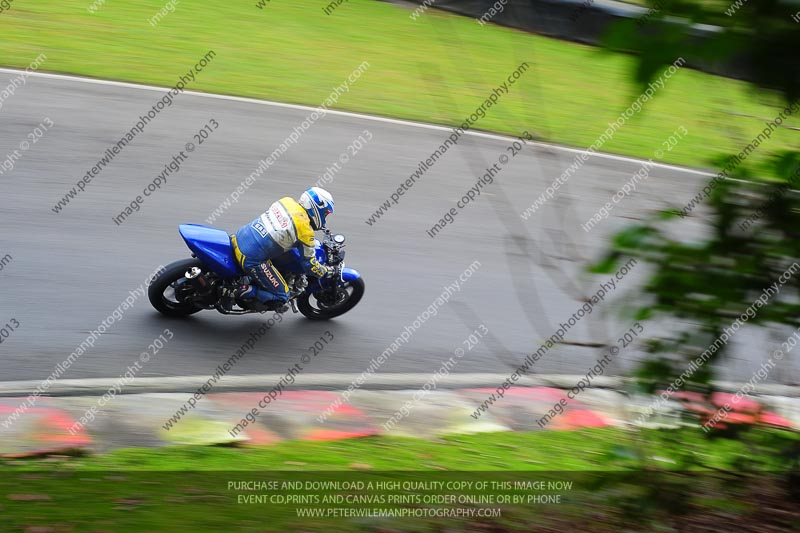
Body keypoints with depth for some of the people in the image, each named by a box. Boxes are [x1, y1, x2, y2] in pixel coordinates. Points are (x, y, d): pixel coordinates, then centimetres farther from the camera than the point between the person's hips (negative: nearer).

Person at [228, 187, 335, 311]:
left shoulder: (287, 201, 8)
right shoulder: (306, 230, -11)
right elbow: (309, 264, -3)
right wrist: (328, 271, 16)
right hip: (253, 260, -7)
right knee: (281, 297, 3)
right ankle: (241, 291, -10)